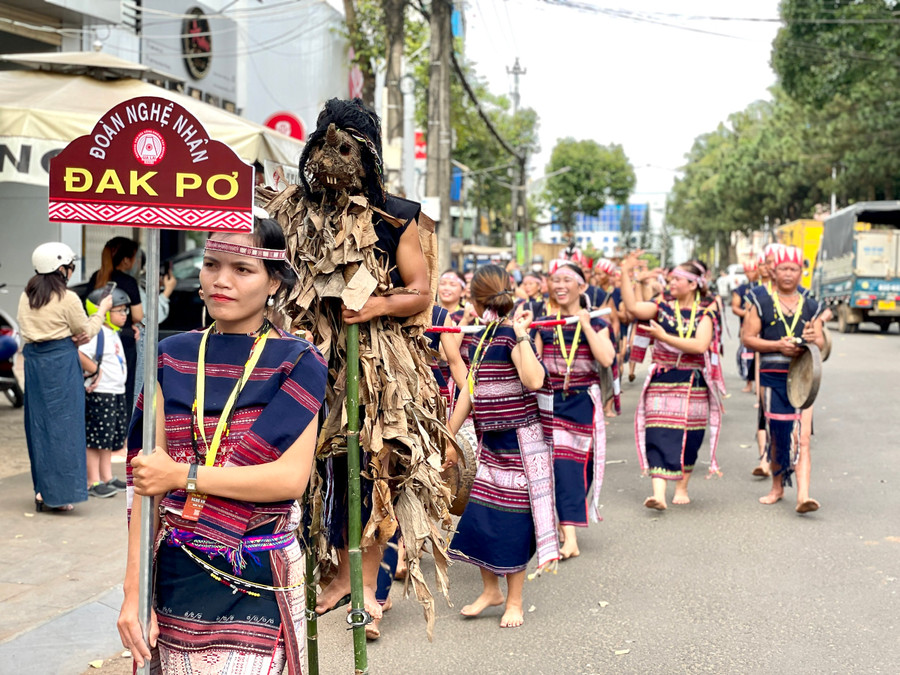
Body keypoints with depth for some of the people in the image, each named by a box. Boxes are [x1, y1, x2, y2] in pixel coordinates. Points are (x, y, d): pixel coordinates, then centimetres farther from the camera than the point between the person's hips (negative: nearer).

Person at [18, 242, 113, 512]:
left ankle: (42, 491, 15)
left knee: (38, 424, 11)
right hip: (62, 361, -6)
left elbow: (26, 329, 14)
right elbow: (86, 331, -1)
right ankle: (59, 493, -2)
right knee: (62, 424, -1)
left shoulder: (26, 297, 10)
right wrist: (102, 309, 15)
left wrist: (71, 337, 3)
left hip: (33, 361, 6)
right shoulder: (68, 298, -9)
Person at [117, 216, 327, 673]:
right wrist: (134, 591, -3)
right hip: (176, 575, 3)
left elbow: (292, 478, -14)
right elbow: (145, 481, 1)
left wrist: (183, 475, -11)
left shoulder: (296, 364, -4)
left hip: (258, 580, -3)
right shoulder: (173, 359, 5)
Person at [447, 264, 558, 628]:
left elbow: (534, 380, -32)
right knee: (478, 517, 9)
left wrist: (522, 334, -31)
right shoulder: (480, 340, 9)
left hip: (520, 441, -7)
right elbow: (469, 392, 14)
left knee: (512, 520, 1)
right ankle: (490, 590, 27)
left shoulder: (512, 336, -15)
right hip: (490, 442, 7)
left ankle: (514, 601, 17)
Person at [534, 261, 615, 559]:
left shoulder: (596, 325, 3)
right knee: (560, 465, -7)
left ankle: (569, 527, 3)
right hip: (552, 401, 1)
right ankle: (569, 536, -2)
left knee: (579, 465, -2)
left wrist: (586, 325, -14)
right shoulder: (543, 326, 8)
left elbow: (606, 358, -14)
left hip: (583, 403, -1)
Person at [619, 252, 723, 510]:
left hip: (693, 383, 0)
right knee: (658, 435, -12)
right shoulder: (662, 307, 6)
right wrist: (625, 274, -16)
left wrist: (664, 337, -21)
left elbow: (700, 345, -16)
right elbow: (633, 307, -11)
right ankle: (658, 493, -19)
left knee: (689, 438, 8)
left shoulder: (704, 315, 1)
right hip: (662, 381, 0)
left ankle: (682, 488, 26)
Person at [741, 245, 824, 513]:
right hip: (772, 377, 0)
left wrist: (813, 339, -13)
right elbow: (747, 337, -1)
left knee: (801, 437, -11)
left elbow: (821, 343, 12)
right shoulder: (762, 303, 4)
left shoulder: (810, 306, 11)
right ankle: (777, 487, 26)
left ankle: (803, 495, -18)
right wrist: (778, 345, -14)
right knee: (775, 435, 8)